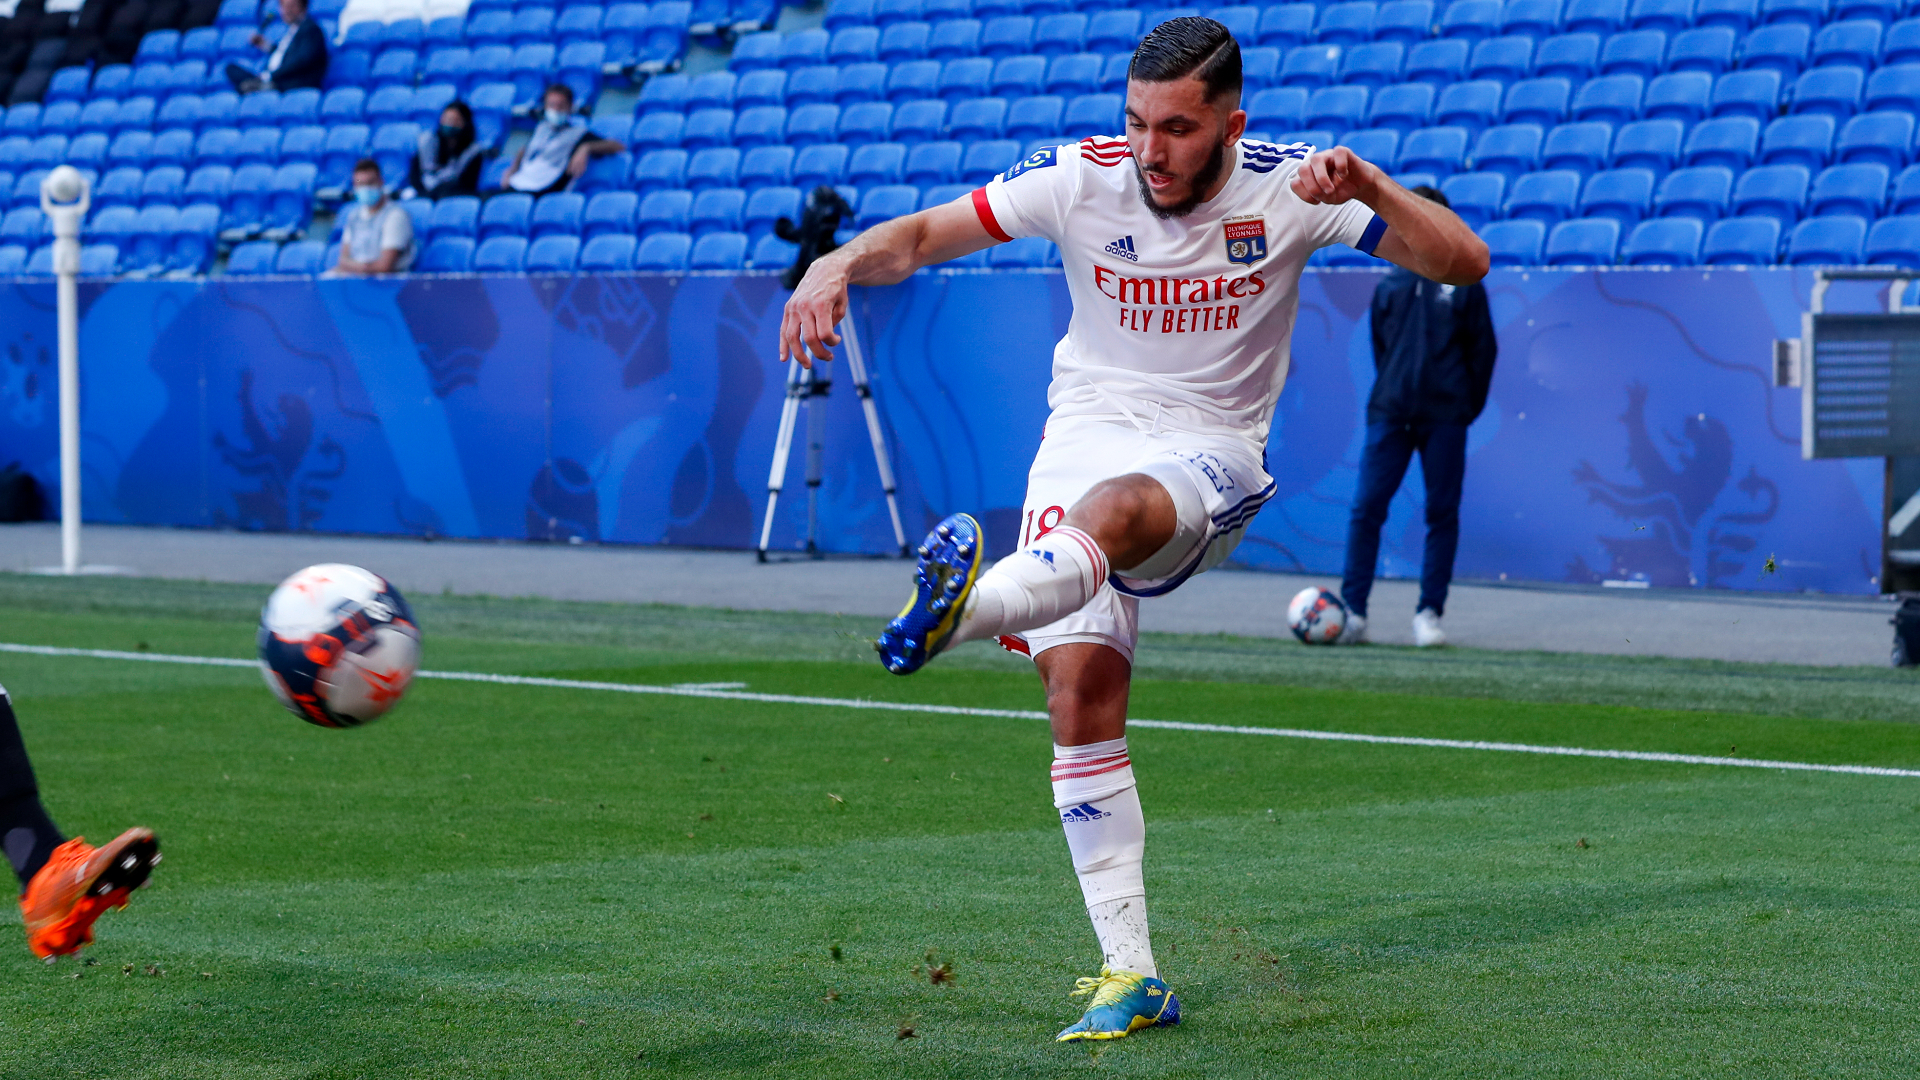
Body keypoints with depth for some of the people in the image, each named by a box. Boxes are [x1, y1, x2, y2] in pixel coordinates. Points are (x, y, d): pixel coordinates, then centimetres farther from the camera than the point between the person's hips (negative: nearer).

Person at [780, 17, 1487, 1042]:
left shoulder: (1289, 187, -8)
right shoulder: (1080, 177, -6)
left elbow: (1465, 263, -12)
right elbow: (921, 234, -4)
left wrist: (1368, 187, -29)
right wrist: (839, 262, -26)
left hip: (1209, 457, -2)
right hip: (1086, 434, 2)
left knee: (1115, 508, -38)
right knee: (1080, 687, -15)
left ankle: (963, 610, -69)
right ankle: (1130, 973, -11)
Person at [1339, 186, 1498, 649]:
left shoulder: (1463, 284, 5)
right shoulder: (1391, 286, 11)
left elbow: (1482, 349, 6)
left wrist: (1468, 406, 1)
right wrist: (1389, 393, 11)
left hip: (1443, 419, -2)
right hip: (1390, 414, 2)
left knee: (1442, 515, 0)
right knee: (1366, 509, -6)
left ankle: (1429, 614, 7)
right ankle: (1352, 612, -3)